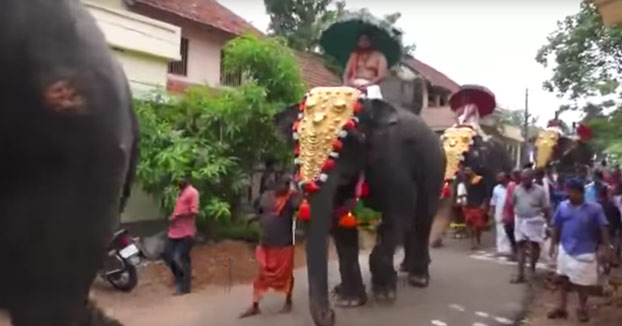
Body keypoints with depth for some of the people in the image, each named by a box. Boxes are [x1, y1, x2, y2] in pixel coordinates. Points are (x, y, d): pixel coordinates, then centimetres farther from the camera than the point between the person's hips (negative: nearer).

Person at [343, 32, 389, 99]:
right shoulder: (354, 55, 22)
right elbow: (347, 72, 16)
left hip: (370, 86, -3)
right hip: (353, 85, 3)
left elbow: (381, 76, -3)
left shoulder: (379, 56, 9)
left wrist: (366, 85, -15)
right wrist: (346, 83, -7)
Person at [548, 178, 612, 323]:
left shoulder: (594, 208, -11)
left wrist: (608, 247, -13)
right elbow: (557, 227, 5)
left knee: (581, 283, 8)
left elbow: (603, 228, -9)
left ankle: (582, 309, 29)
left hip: (584, 252, -3)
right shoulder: (563, 206, -3)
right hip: (565, 249, 3)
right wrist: (554, 244, 6)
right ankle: (562, 308, 25)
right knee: (564, 280, 13)